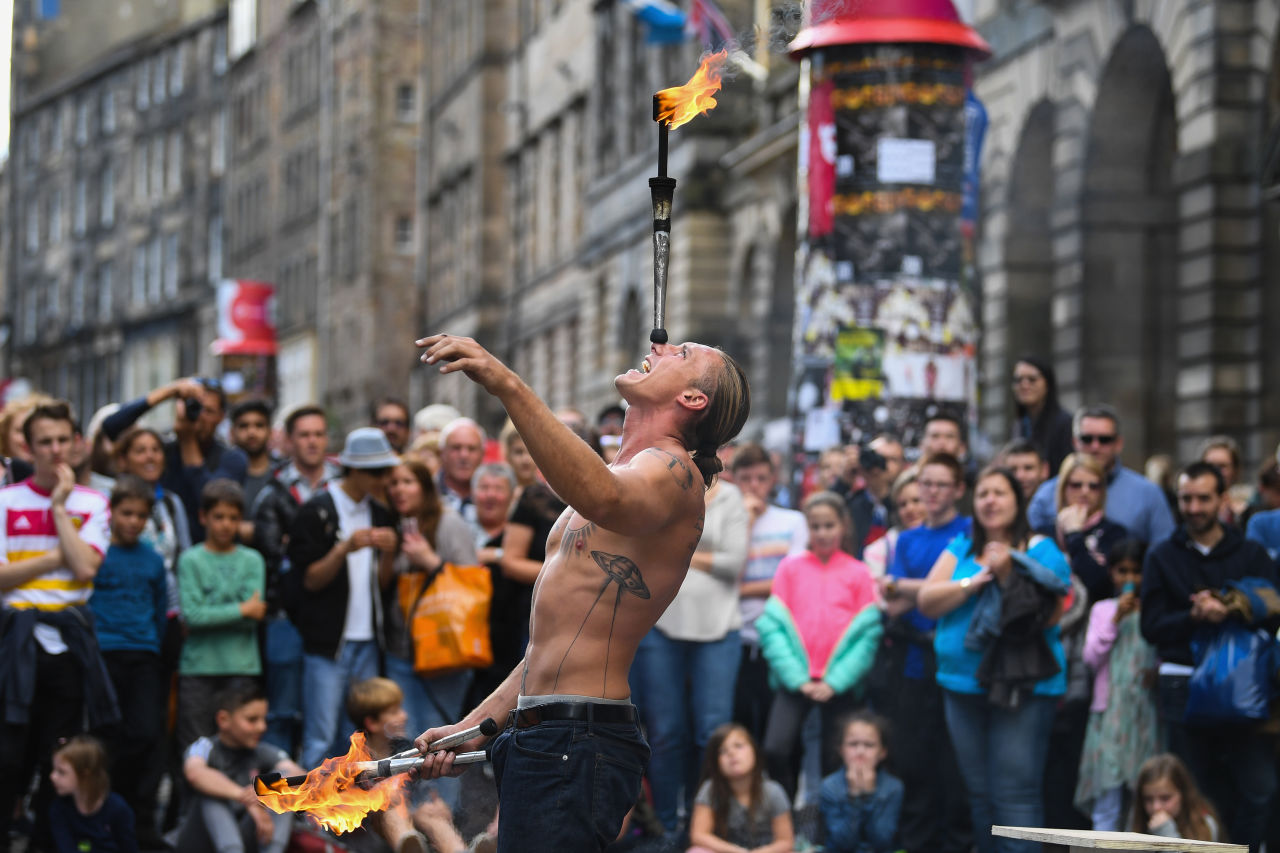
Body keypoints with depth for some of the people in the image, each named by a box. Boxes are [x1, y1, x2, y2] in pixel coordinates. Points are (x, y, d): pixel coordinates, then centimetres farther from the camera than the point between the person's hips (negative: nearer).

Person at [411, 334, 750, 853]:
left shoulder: (672, 470, -6)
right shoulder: (618, 476, 25)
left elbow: (607, 500, -34)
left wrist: (508, 386, -41)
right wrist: (469, 729, 21)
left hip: (578, 747, -10)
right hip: (536, 742, 10)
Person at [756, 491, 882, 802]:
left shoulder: (858, 574, 5)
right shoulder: (790, 569, 6)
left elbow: (867, 635, 0)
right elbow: (773, 626, 0)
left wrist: (834, 682, -10)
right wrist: (797, 679, -10)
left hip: (840, 684, 0)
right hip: (795, 680, 0)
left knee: (835, 764, 1)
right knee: (775, 751, -17)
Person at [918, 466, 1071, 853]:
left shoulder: (1042, 550, 1)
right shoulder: (960, 550, 14)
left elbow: (1048, 614, -10)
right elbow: (927, 601, 2)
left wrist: (1008, 574, -16)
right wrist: (974, 581, -10)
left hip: (1022, 686, -5)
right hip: (964, 685, 5)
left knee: (1015, 795, -12)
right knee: (980, 794, 9)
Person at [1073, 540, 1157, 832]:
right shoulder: (1103, 610, 11)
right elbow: (1092, 657, 2)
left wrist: (1159, 673, -13)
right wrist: (1116, 619, -6)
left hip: (1146, 711, 0)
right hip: (1109, 712, 0)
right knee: (1107, 797, -5)